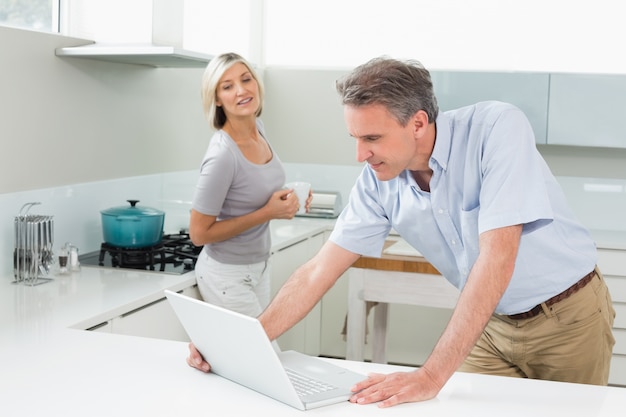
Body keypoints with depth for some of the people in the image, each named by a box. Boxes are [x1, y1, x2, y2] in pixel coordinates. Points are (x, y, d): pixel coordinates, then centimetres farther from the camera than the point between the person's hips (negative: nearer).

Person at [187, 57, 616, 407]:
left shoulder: (496, 126, -28)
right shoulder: (379, 182, -12)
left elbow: (497, 256, -35)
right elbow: (319, 271, -7)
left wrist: (432, 376, -38)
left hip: (568, 314, -4)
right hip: (493, 322, 4)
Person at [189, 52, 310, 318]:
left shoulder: (257, 127, -3)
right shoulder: (222, 155, -26)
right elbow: (199, 234, -21)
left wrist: (286, 198, -4)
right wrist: (268, 213, -22)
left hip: (259, 266, 8)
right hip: (228, 276, -8)